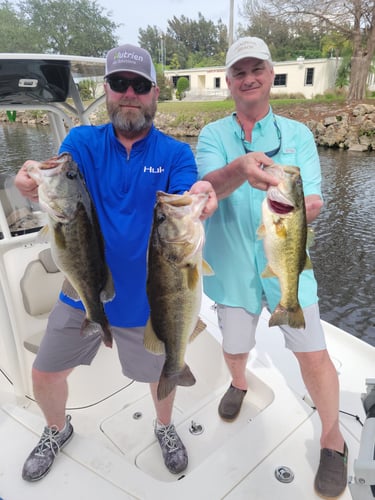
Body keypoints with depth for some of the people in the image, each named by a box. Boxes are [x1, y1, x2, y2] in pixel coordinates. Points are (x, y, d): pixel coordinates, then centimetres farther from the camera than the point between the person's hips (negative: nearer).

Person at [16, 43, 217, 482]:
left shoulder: (175, 153, -8)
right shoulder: (81, 142, -4)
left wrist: (198, 199, -47)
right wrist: (34, 182, -43)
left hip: (147, 296, -1)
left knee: (161, 373, 17)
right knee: (44, 375, 14)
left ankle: (164, 428, 53)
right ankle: (58, 430, 49)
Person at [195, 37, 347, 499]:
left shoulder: (298, 135, 2)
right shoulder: (212, 135, 1)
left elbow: (311, 202, -7)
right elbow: (208, 187, -19)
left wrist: (301, 207, -31)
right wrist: (240, 169, -40)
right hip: (232, 265, 1)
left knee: (313, 354, 0)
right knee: (235, 348, 16)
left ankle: (332, 438, 29)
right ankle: (238, 384, 53)